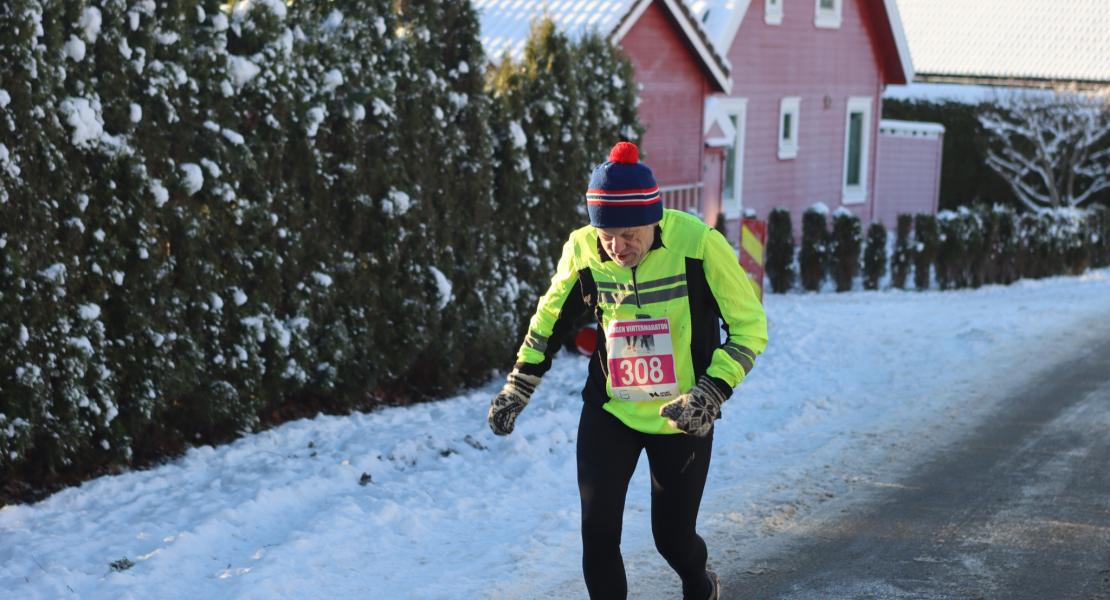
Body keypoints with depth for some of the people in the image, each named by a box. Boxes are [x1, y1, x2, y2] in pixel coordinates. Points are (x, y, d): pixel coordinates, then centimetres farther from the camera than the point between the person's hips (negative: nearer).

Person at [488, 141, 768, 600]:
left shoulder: (698, 244, -22)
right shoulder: (582, 249, -12)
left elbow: (749, 326, -12)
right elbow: (551, 317, 8)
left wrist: (711, 394, -22)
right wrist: (518, 386, 5)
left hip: (682, 420, -2)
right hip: (608, 411, 2)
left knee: (673, 536, 9)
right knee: (597, 533, -6)